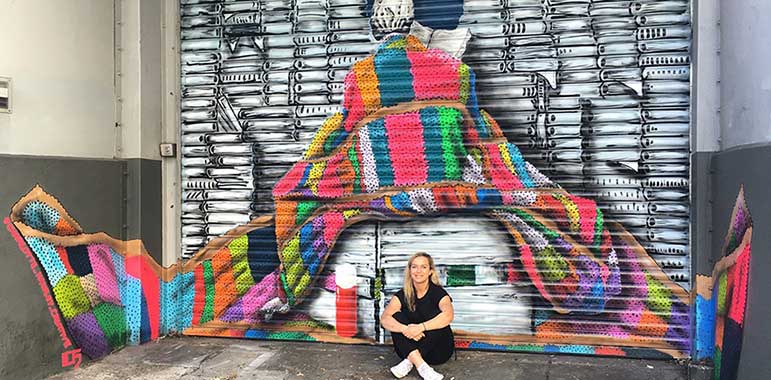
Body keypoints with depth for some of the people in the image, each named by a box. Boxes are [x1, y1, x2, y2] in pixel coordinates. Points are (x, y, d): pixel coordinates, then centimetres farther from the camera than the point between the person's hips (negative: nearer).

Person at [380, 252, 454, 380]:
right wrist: (405, 329, -37)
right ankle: (421, 366, -36)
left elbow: (448, 315, -32)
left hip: (438, 351, -2)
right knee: (397, 317, -19)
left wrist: (420, 327, -42)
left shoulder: (438, 293, -10)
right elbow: (384, 319, -18)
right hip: (410, 348, 3)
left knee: (435, 315, -26)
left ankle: (408, 363, -32)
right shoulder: (403, 294, -2)